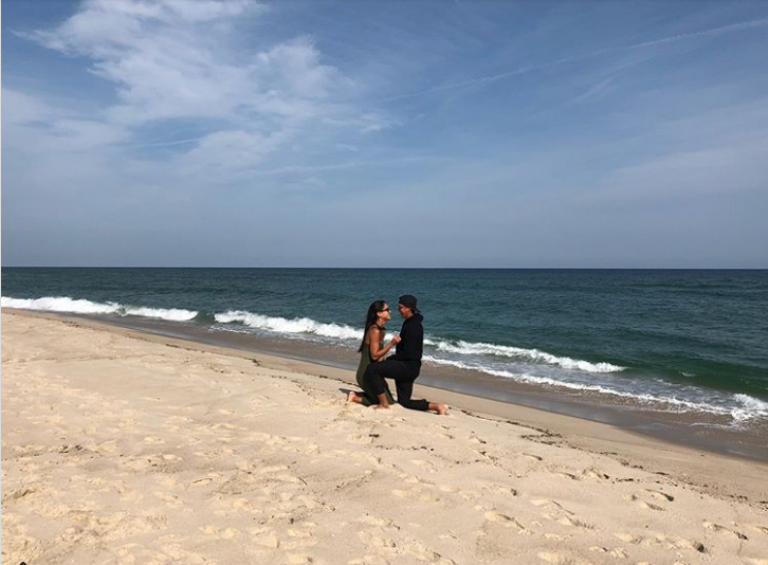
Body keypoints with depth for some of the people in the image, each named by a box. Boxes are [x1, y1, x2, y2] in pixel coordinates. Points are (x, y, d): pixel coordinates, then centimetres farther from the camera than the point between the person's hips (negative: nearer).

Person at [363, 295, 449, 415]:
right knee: (404, 402, 16)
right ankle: (436, 406, 14)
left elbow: (407, 354, -22)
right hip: (409, 367, 11)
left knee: (372, 369, -21)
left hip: (408, 367, -11)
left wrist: (389, 359, -10)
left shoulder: (412, 326, -18)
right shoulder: (412, 323, 14)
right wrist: (392, 359, 11)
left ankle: (384, 403, -12)